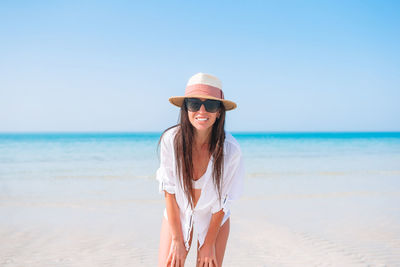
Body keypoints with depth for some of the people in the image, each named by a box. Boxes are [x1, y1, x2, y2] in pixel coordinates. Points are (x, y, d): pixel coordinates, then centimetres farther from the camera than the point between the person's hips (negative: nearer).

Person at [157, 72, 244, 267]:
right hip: (177, 214, 0)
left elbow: (221, 201, -14)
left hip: (214, 218, 0)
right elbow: (169, 192, -13)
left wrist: (209, 244, -6)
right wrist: (177, 240, -9)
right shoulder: (170, 140, -23)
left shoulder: (231, 150, -24)